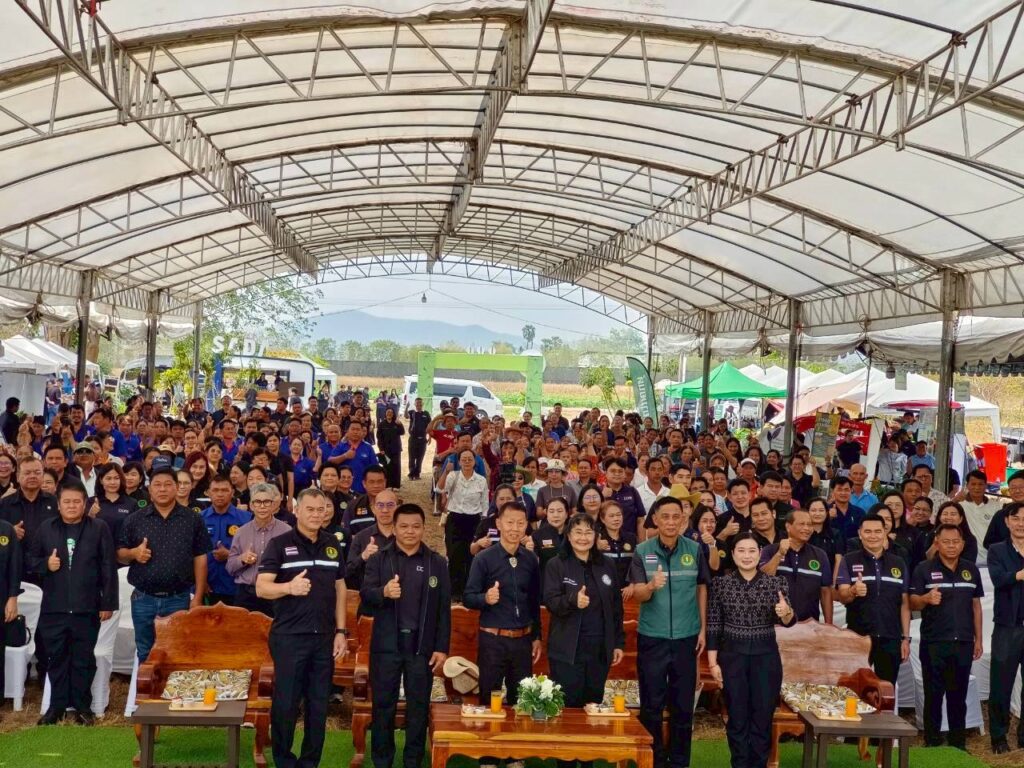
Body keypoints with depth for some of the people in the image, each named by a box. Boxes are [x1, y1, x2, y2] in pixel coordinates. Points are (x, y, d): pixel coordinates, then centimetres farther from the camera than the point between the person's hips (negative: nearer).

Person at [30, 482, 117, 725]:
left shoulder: (99, 528, -2)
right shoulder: (46, 528, 6)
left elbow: (109, 568, -2)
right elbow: (31, 559, 14)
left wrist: (108, 603, -6)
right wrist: (45, 564, -10)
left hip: (87, 608, -2)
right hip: (53, 608, 2)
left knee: (84, 659, 7)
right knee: (56, 658, 9)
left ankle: (82, 706, 18)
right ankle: (57, 706, 21)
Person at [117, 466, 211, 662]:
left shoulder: (192, 519, 1)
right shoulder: (134, 520, 4)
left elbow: (200, 559, 2)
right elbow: (120, 554, 8)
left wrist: (198, 597, -4)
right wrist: (133, 553, -15)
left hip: (178, 600, -1)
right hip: (143, 600, 1)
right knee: (145, 656, 12)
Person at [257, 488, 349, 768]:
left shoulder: (333, 545, 10)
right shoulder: (280, 544, -4)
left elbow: (339, 590, 13)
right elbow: (261, 588, -10)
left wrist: (341, 631, 6)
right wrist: (289, 587, -30)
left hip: (324, 637, 4)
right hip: (289, 637, -4)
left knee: (319, 704, 9)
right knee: (285, 703, 1)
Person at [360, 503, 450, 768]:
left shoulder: (437, 563, 4)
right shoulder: (378, 559, 2)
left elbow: (444, 609, 2)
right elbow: (365, 595, -10)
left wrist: (442, 647, -3)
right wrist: (383, 592, -31)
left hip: (422, 645, 0)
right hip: (386, 644, 0)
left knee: (418, 706, 8)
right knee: (383, 704, 7)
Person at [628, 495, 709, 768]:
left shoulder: (694, 549, -1)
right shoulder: (642, 551, -6)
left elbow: (702, 589, 8)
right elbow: (637, 595, -11)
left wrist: (703, 628, 4)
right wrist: (652, 586, -33)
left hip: (686, 637, 1)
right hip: (651, 637, -1)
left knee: (683, 704, 9)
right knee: (651, 704, 7)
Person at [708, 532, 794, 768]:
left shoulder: (776, 583, -1)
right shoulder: (720, 584, -2)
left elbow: (788, 621, -6)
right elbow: (713, 626, 0)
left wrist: (786, 613, -29)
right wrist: (713, 662, -4)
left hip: (766, 654, 0)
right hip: (732, 654, 0)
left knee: (763, 716, 6)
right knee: (737, 717, 7)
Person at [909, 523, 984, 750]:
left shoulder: (971, 570, 9)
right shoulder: (924, 569, -2)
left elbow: (976, 605, 14)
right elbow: (912, 603, -4)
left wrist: (978, 639, 11)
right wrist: (926, 598, -26)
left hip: (963, 644, 3)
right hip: (934, 644, -3)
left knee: (959, 695, 10)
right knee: (933, 695, 4)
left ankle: (958, 743, 20)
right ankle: (932, 743, 12)